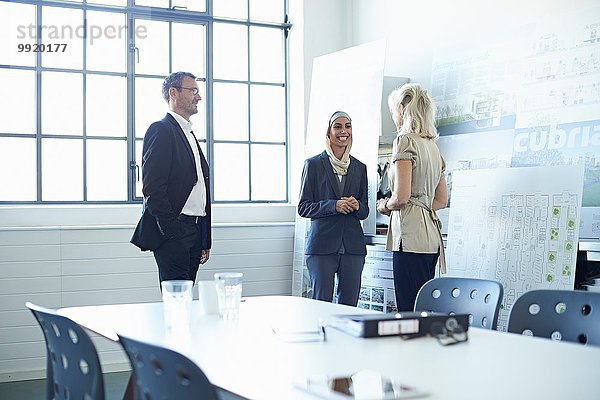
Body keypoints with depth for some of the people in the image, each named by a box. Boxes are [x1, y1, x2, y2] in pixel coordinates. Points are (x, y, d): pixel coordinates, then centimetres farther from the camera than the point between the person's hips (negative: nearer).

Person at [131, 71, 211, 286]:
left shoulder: (189, 135, 23)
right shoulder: (161, 130, -6)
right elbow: (152, 187, -15)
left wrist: (205, 241, 18)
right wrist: (170, 230, -18)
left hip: (194, 232, 9)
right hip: (173, 231, -9)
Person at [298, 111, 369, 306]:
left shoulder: (359, 168, 14)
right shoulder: (314, 164, 3)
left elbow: (365, 211, 17)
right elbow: (303, 207, 0)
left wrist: (357, 206, -7)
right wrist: (333, 205, -14)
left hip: (353, 246, 3)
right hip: (322, 245, -3)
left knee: (349, 305, 3)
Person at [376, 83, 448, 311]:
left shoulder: (405, 140, -7)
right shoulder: (432, 145, 18)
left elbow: (401, 197, -15)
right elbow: (441, 200, 22)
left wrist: (385, 206, 4)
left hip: (411, 235, -9)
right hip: (431, 235, 9)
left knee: (410, 310, -8)